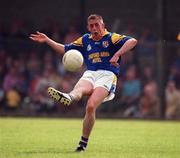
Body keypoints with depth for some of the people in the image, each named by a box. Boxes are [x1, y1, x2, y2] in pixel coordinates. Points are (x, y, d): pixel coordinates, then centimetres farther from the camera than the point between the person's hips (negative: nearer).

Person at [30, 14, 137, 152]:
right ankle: (68, 98, -70)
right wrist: (47, 40, 23)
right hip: (89, 74, 4)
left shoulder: (111, 38, 8)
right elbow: (65, 49, 30)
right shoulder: (85, 40, 23)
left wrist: (117, 55, -20)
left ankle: (84, 142, -22)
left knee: (91, 107, -26)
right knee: (79, 88, -34)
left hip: (107, 74, -4)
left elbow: (132, 41, -7)